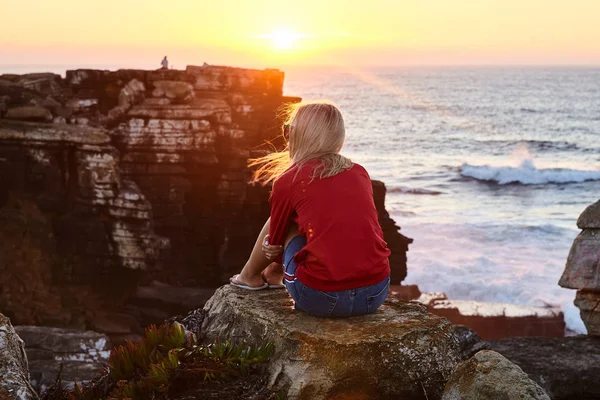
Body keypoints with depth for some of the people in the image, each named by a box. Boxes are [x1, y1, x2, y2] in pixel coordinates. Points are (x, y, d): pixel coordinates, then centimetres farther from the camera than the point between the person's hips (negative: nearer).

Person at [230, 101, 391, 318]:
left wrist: (277, 256, 41)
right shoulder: (360, 173, 12)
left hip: (322, 299, -4)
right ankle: (274, 273, 49)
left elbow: (274, 241, 17)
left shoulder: (288, 180, 0)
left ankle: (250, 275, 43)